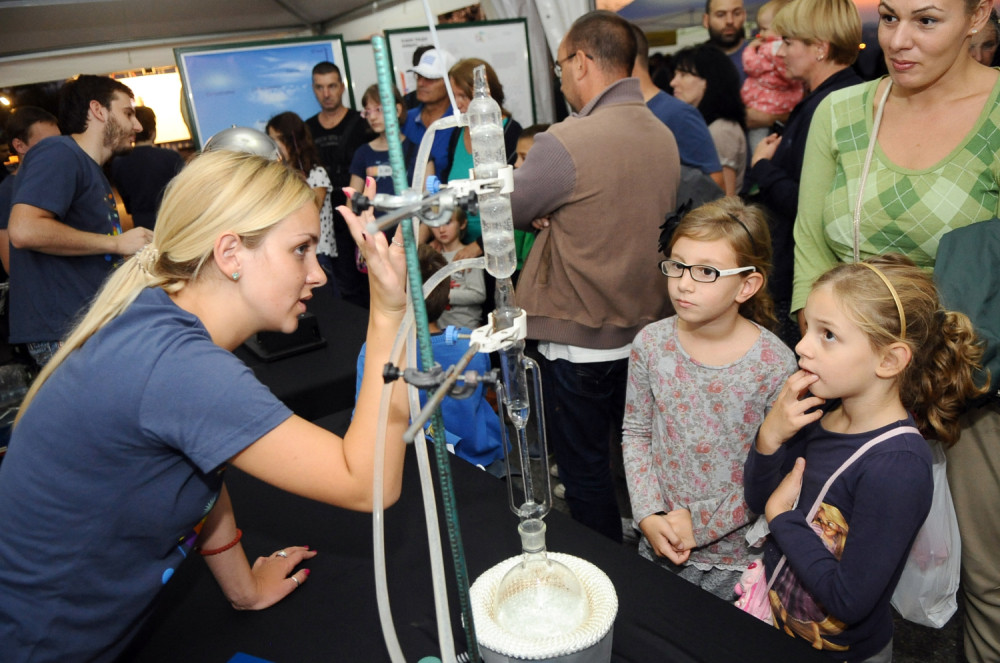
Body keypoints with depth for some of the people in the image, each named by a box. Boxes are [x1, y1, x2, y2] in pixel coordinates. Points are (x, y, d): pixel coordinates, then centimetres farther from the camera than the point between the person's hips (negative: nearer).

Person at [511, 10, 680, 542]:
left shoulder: (566, 142, -21)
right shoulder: (663, 136, 3)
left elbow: (503, 211, -9)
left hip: (579, 342, -7)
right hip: (648, 331, 8)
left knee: (585, 470, 11)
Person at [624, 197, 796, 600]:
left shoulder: (775, 365, -20)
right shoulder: (651, 343, -11)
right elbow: (635, 432, -2)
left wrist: (699, 520, -15)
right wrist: (649, 516, -11)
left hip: (736, 557, -2)